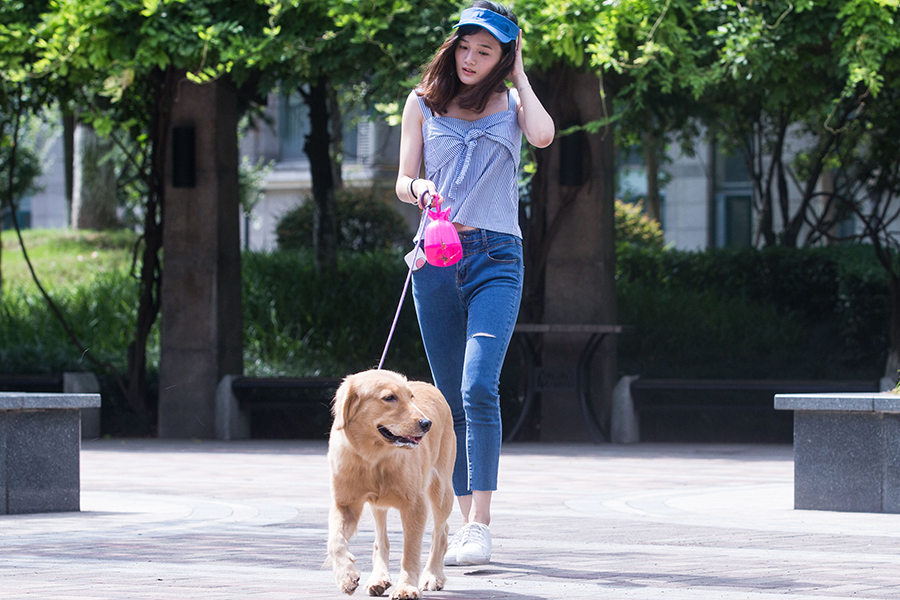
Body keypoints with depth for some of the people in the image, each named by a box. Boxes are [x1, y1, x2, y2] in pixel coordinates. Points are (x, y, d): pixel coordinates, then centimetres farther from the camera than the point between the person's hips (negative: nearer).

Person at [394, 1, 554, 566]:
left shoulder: (512, 103, 8)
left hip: (496, 258, -2)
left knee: (479, 387, -19)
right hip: (436, 258, 2)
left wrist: (518, 73, -1)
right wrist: (419, 190, -15)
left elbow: (544, 135, -14)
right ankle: (466, 521, 11)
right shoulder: (424, 104, 10)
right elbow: (403, 182, 8)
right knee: (452, 401, 5)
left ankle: (480, 523, -21)